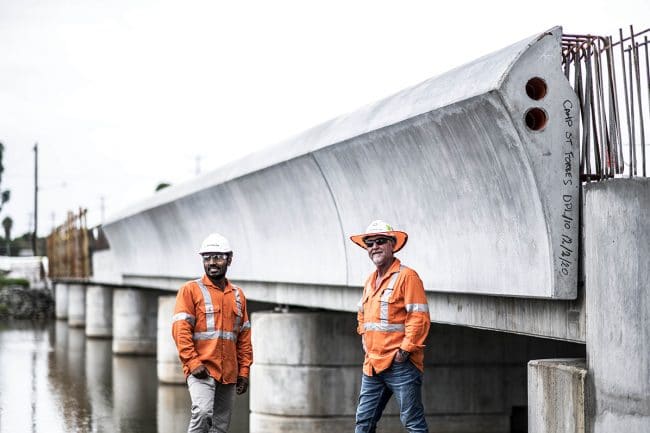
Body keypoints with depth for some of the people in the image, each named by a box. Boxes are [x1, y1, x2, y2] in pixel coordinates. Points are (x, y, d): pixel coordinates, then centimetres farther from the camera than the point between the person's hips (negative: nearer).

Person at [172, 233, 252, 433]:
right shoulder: (190, 290, 0)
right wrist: (193, 363, -17)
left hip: (229, 374, 5)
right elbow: (180, 329, -8)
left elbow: (244, 338, 17)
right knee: (202, 412, -26)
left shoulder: (238, 295, 16)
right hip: (201, 370, -5)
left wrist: (244, 371, 10)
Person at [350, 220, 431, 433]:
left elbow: (419, 318, -14)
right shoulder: (370, 280, 17)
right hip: (372, 365, 8)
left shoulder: (407, 276, -8)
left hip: (400, 365, -8)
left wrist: (405, 351, -16)